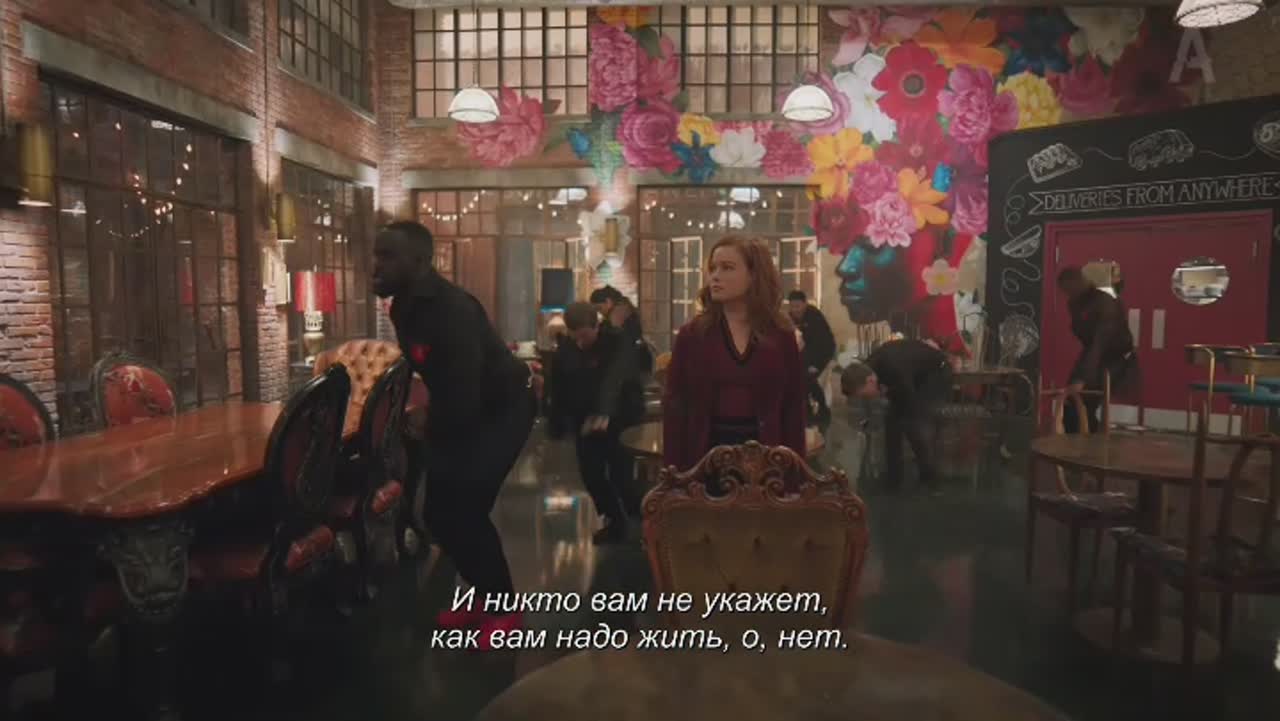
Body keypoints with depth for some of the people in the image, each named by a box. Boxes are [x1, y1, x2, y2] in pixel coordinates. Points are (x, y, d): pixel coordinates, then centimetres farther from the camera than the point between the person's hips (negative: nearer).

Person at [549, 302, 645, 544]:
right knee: (590, 472, 2)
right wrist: (557, 428, -3)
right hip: (585, 419, 4)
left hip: (622, 417, -4)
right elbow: (558, 390, -2)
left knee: (621, 473, -4)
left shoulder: (617, 342, -21)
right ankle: (614, 519, 18)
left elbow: (614, 379, -39)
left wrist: (604, 413, -54)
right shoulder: (565, 349, -6)